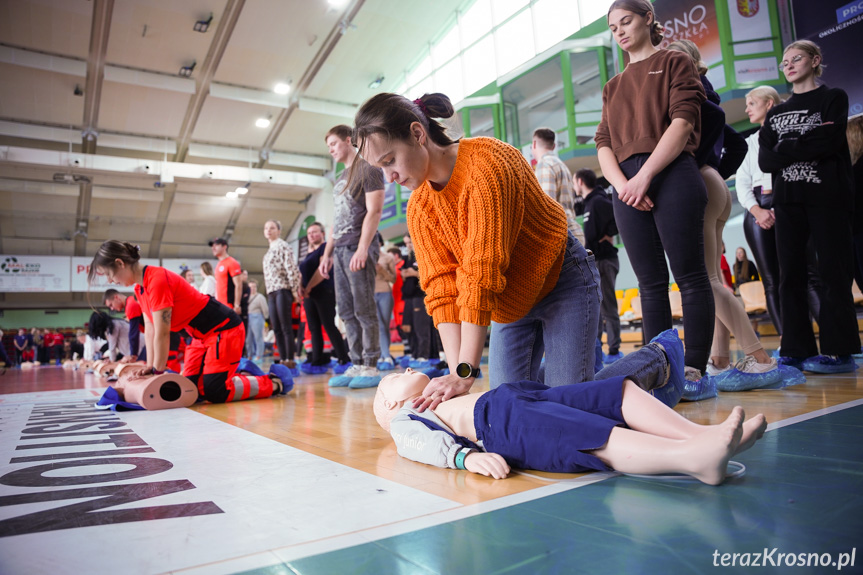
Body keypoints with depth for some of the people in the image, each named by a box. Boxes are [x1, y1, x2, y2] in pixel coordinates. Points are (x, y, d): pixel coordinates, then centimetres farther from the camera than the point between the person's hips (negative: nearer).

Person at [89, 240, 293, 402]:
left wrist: (158, 371, -15)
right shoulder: (140, 286, 6)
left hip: (224, 329, -9)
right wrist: (150, 366, 0)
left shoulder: (157, 280, -24)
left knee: (213, 392, -12)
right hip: (202, 335, 9)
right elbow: (150, 330, 6)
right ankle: (243, 372, 23)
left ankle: (274, 382, 4)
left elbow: (162, 333, -22)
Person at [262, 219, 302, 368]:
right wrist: (268, 291, 15)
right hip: (271, 292, 8)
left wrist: (294, 290, -13)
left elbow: (291, 268, -10)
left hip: (282, 290, -8)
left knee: (286, 327, -9)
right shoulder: (269, 251, 23)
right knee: (276, 328, 6)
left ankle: (290, 360, -8)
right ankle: (283, 359, 9)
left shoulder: (282, 246, -2)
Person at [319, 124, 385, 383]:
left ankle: (371, 367, -3)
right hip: (340, 250, 8)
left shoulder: (368, 170, -1)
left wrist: (362, 249, -19)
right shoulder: (341, 179, 23)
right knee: (347, 312, 6)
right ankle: (357, 364, 11)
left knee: (364, 309, -8)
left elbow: (374, 211, -11)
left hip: (358, 249, -8)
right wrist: (327, 252, 17)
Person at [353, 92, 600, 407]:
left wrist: (466, 372, -35)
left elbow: (483, 273, -35)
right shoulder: (418, 210, -7)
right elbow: (441, 290, -14)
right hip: (510, 305, 6)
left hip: (562, 281, -5)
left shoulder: (487, 163, -30)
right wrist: (456, 370, -26)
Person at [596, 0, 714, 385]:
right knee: (651, 283, 3)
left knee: (689, 277, -7)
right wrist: (622, 184, -7)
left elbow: (683, 121, -3)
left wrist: (644, 175, -14)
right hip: (628, 186, 4)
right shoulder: (612, 87, 25)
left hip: (671, 176, -4)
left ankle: (694, 369, -4)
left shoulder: (674, 62, 12)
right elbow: (603, 143, 13)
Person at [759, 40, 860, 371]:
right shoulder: (775, 114, 19)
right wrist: (809, 147, -6)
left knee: (833, 272, -6)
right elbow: (765, 160, 4)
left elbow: (830, 141, -9)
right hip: (787, 201, 4)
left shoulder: (834, 98, 9)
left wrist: (785, 147, -3)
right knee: (790, 275, -1)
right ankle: (797, 351, 2)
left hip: (828, 197, -4)